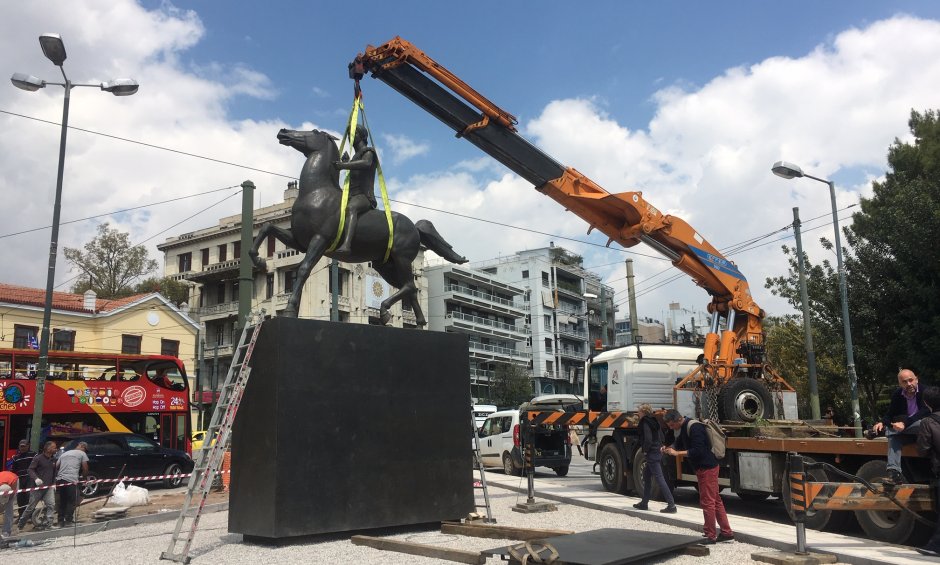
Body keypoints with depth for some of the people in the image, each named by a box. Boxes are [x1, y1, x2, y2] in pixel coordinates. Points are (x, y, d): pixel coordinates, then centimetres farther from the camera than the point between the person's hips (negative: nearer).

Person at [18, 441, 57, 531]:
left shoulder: (53, 460, 12)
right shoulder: (38, 458, -7)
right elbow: (30, 469, -12)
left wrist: (54, 483, 10)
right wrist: (36, 478, -27)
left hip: (49, 487, 5)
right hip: (37, 486, -4)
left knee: (51, 504, -13)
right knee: (31, 506, 5)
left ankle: (47, 523, -9)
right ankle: (21, 524, 23)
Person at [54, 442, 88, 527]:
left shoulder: (64, 454, 26)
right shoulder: (82, 454, 9)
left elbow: (56, 466, 20)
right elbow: (85, 469, 6)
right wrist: (83, 476, 24)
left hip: (60, 480, 6)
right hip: (71, 480, -6)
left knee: (62, 502, 14)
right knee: (72, 502, 2)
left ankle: (61, 522, 15)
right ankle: (68, 521, -2)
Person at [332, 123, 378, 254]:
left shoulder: (368, 151, 3)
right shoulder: (355, 157, 30)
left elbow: (366, 163, -22)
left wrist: (344, 165, -28)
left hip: (364, 196, -10)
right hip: (352, 197, 10)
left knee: (351, 207, -40)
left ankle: (346, 244, -62)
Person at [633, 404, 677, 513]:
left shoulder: (645, 423, -14)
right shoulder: (654, 421, 13)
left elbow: (648, 439, -23)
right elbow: (661, 436, 19)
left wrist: (645, 450, -11)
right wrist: (660, 446, 12)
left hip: (651, 454, -10)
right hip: (657, 452, 10)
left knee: (659, 478, -10)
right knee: (647, 476, 19)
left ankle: (671, 505, -14)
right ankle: (644, 503, 27)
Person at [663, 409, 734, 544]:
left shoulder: (694, 428, -21)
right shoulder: (683, 428, 10)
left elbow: (698, 450, -25)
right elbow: (679, 443, 20)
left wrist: (677, 453, -24)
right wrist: (669, 448, 0)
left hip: (707, 468, -10)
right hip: (703, 468, 10)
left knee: (707, 502, -4)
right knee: (716, 501, 14)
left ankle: (710, 536, 3)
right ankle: (727, 533, 21)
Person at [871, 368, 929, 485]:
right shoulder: (897, 394, 2)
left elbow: (925, 412, -26)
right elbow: (890, 414, 5)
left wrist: (905, 423, -37)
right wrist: (882, 423, -19)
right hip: (907, 433, 5)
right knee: (892, 434, -26)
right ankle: (894, 472, -36)